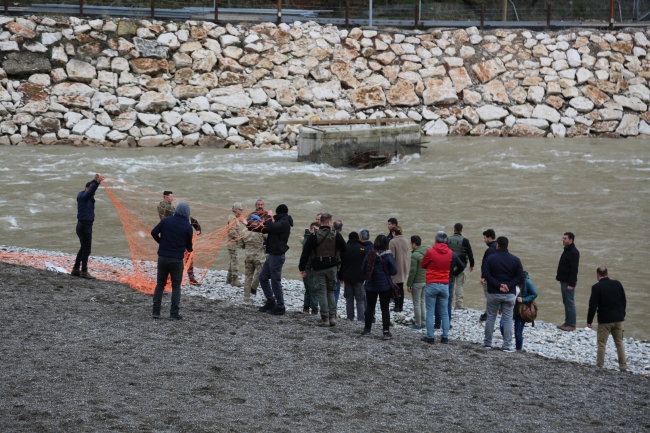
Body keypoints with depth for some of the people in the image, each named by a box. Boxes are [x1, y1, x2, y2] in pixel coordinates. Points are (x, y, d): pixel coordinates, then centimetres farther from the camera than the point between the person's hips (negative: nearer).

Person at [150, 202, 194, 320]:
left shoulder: (166, 221, -1)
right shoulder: (188, 227, -6)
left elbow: (154, 233, -4)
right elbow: (189, 245, 1)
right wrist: (189, 249, 26)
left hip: (163, 257, 3)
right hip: (177, 259, -2)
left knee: (160, 284, 12)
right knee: (176, 286, 6)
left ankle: (156, 311, 10)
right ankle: (174, 314, 2)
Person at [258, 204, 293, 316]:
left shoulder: (284, 223, -14)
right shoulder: (281, 221, 17)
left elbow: (271, 228, -28)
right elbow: (266, 230, 18)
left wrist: (269, 217, -11)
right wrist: (266, 222, -3)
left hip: (277, 255, -10)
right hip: (272, 254, 10)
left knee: (275, 281, -6)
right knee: (263, 277, 15)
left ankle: (280, 307, 0)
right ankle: (270, 301, 21)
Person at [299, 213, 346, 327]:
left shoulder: (313, 236, -6)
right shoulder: (336, 236, -2)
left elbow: (305, 253, -6)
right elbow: (345, 250, 4)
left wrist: (302, 268, -1)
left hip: (318, 269, -2)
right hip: (332, 267, 2)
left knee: (322, 293, 1)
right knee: (330, 292, 15)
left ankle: (325, 318, -3)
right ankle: (332, 316, 5)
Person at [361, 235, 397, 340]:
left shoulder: (369, 254, -8)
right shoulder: (388, 256, -14)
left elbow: (363, 268, -2)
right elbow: (394, 271, -11)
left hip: (371, 285, 2)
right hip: (385, 285, -2)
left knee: (370, 307, 14)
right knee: (385, 308, 5)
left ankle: (367, 330, 18)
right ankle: (386, 332, 3)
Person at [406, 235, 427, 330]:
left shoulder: (415, 255, -18)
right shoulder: (427, 253, 5)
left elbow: (413, 271, -19)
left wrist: (409, 284, -11)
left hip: (417, 282, -8)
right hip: (426, 281, 8)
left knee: (416, 304, 1)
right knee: (422, 302, 16)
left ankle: (418, 325, 5)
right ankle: (422, 323, 21)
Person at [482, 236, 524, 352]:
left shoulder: (490, 258, -4)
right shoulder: (515, 259, 0)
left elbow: (486, 274, -12)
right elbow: (520, 276, -5)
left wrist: (498, 285, -13)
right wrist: (509, 286, -9)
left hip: (493, 293, 0)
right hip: (509, 294, 0)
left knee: (490, 317, 12)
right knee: (508, 319, 3)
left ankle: (487, 343, 17)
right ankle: (507, 346, -1)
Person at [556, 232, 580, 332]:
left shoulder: (574, 252, -17)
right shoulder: (566, 250, 14)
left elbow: (574, 269, -21)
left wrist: (571, 284, -23)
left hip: (569, 282, -10)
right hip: (564, 281, 10)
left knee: (570, 303, -7)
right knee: (566, 302, 13)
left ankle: (572, 325, -4)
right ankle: (567, 322, 19)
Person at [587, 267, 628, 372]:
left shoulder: (596, 287, -12)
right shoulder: (617, 284, 2)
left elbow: (593, 305, -13)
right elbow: (624, 301, 10)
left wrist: (589, 320, -4)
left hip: (605, 320, -4)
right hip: (618, 318, 4)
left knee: (602, 344, 4)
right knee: (619, 342, 13)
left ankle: (599, 366, 5)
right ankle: (623, 366, 13)